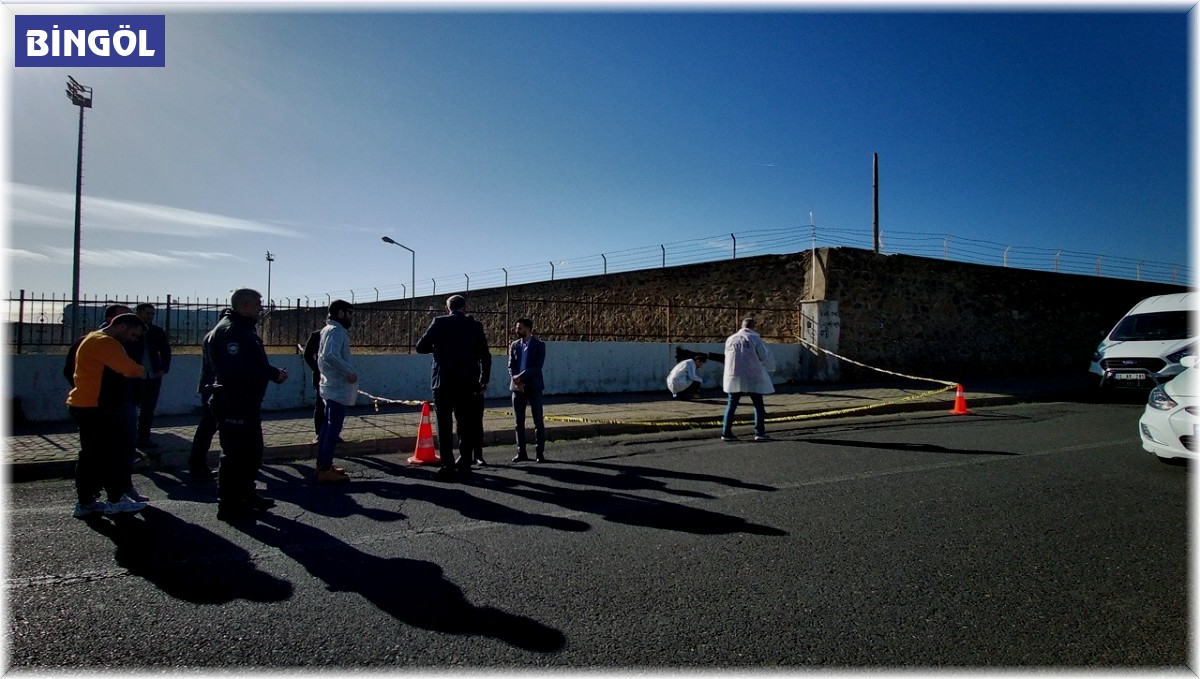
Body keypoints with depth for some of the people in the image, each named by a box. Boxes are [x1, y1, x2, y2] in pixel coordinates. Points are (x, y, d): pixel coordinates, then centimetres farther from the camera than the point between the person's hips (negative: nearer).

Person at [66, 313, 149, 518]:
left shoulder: (93, 339, 19)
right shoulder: (105, 342, -16)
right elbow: (130, 369, -21)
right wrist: (141, 371, 0)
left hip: (85, 405, 10)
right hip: (96, 408, -10)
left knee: (91, 455, 13)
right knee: (114, 452, -2)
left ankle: (86, 502, 18)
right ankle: (116, 500, 6)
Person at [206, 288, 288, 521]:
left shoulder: (243, 329, 16)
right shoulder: (229, 331, -17)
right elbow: (238, 369, -27)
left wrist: (273, 372, 5)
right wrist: (274, 374, -19)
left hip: (247, 403, 11)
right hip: (233, 404, -11)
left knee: (252, 450, 18)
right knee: (235, 454, -3)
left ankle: (246, 495, 31)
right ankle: (229, 505, 6)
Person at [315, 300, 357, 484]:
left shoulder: (328, 329, 17)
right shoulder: (336, 330, -15)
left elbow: (322, 356, 22)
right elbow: (330, 355, -30)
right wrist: (349, 372, -23)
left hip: (330, 386, 11)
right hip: (338, 388, -11)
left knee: (328, 425, 15)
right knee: (334, 427, -8)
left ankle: (322, 464, 22)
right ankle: (325, 470, -7)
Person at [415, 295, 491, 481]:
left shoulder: (439, 323, -1)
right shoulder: (475, 326, 4)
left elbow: (420, 347, 1)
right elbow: (485, 356, 6)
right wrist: (483, 381, 15)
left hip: (443, 382, -2)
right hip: (466, 383, 2)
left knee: (444, 425, 2)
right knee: (466, 424, 12)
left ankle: (447, 467, -1)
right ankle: (465, 464, 17)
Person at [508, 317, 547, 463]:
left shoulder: (539, 345, -1)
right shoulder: (514, 345, 11)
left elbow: (538, 366, -11)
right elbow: (511, 366, 4)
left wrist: (521, 377, -18)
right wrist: (516, 381, -12)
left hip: (533, 386, -4)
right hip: (517, 387, 4)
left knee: (538, 421, -2)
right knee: (519, 422, 5)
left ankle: (540, 452, 3)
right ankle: (521, 452, 11)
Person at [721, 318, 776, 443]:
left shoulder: (730, 339, 9)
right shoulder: (755, 339, -5)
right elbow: (766, 357, -4)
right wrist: (770, 369, 15)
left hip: (733, 377, 4)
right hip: (752, 378, -4)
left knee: (731, 405, 10)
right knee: (758, 406, 8)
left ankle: (726, 433, 6)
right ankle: (759, 433, 5)